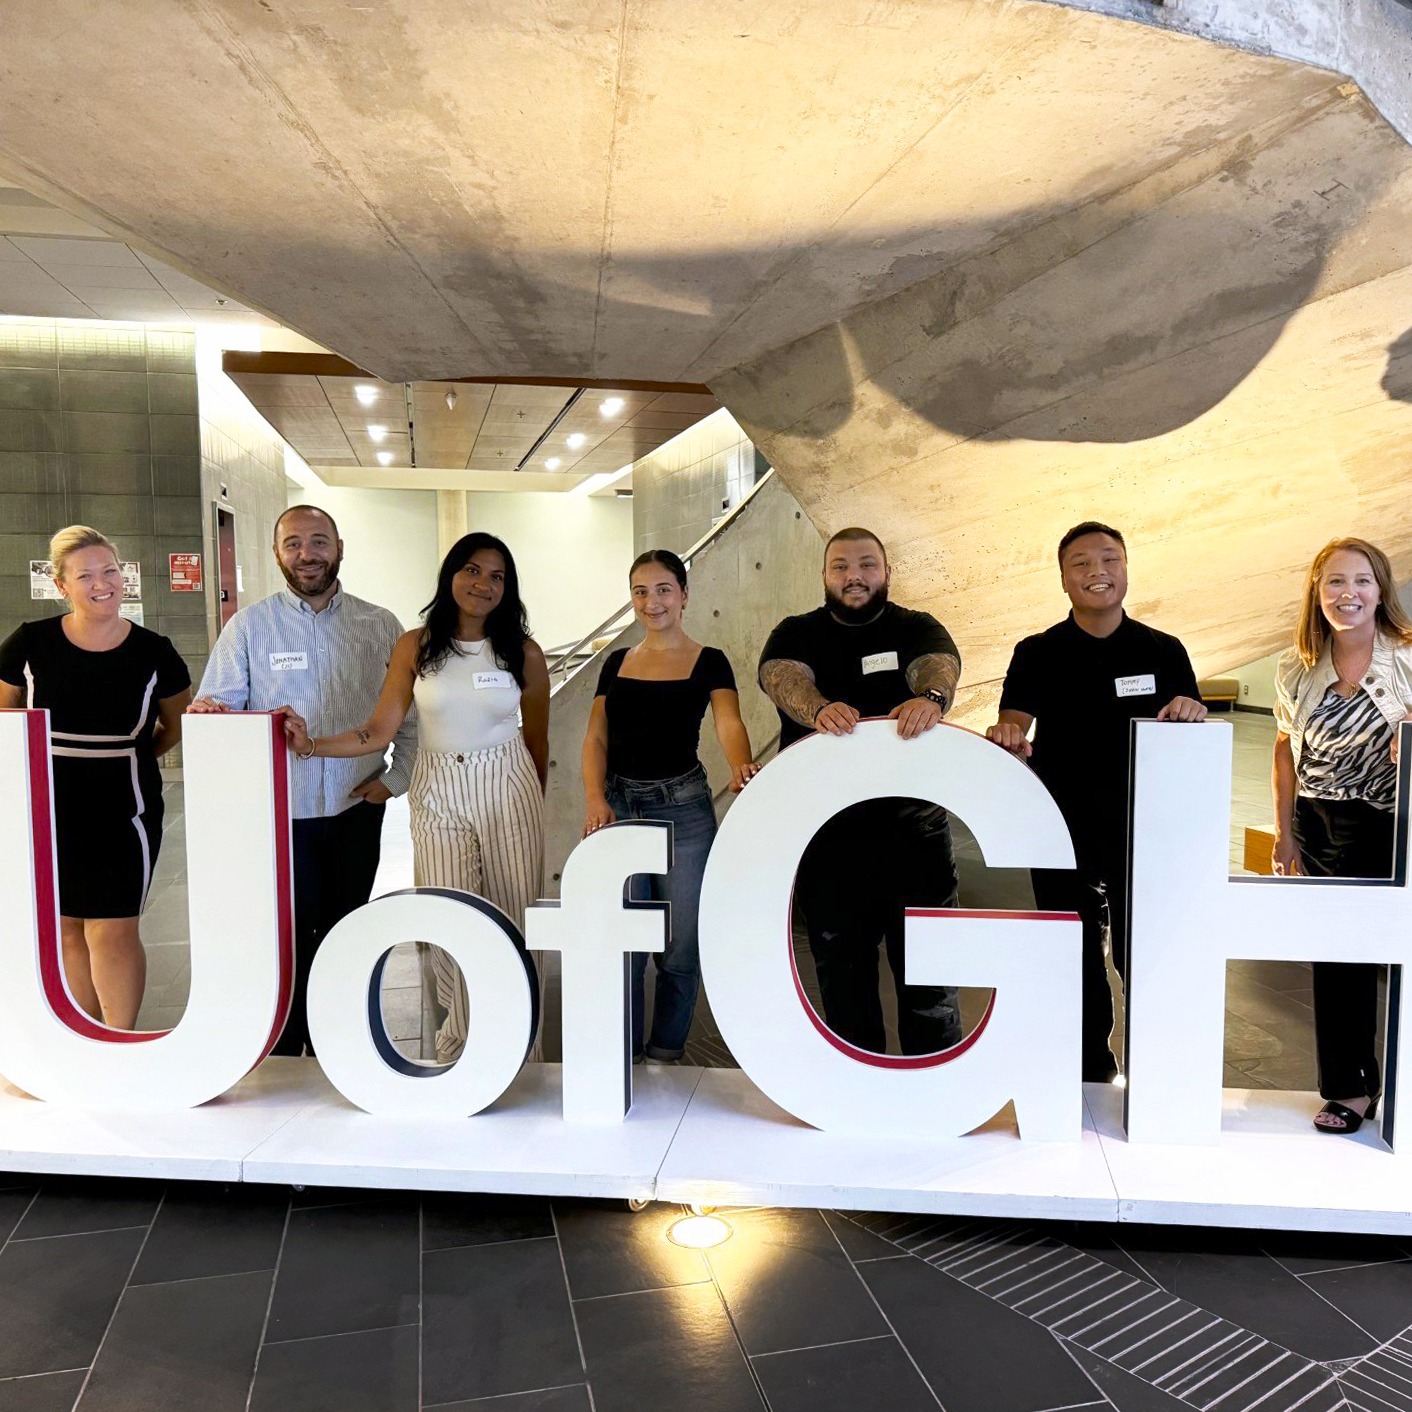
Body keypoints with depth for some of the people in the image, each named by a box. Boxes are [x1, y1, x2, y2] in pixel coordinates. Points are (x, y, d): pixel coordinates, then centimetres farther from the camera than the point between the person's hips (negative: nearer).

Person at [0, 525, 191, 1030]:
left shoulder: (153, 653, -4)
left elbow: (177, 726, 12)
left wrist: (130, 759, 3)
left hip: (123, 812, -1)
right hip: (47, 809, 2)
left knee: (113, 932, -2)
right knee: (66, 929, 11)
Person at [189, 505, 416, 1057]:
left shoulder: (379, 625, 4)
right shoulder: (248, 625, 2)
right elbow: (213, 708, -2)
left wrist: (396, 778, -2)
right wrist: (209, 712, -24)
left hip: (356, 809, 2)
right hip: (279, 811, -1)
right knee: (287, 940, 2)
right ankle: (280, 1060, 18)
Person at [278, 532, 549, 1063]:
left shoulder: (524, 653, 0)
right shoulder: (415, 646, 1)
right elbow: (378, 732, -2)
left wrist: (530, 802, 17)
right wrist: (310, 745, -15)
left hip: (508, 793, 0)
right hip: (439, 798, 0)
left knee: (511, 925, 3)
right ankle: (458, 1056, 18)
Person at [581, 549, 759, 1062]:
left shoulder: (708, 662, 1)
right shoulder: (617, 662, 10)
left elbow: (728, 722, -16)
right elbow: (596, 737, 4)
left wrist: (741, 766, -38)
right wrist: (595, 799, -13)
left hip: (683, 808, -2)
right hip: (619, 806, 2)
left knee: (680, 946, 5)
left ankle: (666, 1055, 24)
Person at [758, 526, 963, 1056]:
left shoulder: (917, 629, 8)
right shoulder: (796, 635, 8)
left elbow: (940, 666, -14)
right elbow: (783, 678, -13)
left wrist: (931, 698, -39)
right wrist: (819, 709, -37)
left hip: (914, 819, -1)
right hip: (824, 828, 1)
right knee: (841, 966, 12)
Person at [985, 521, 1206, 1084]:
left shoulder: (1164, 651, 5)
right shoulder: (1037, 653, 2)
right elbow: (1013, 726, -10)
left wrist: (1191, 715, -19)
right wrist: (1007, 736, -34)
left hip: (1143, 830, 0)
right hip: (1062, 830, 1)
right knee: (1075, 959, 12)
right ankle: (1090, 1068, 29)